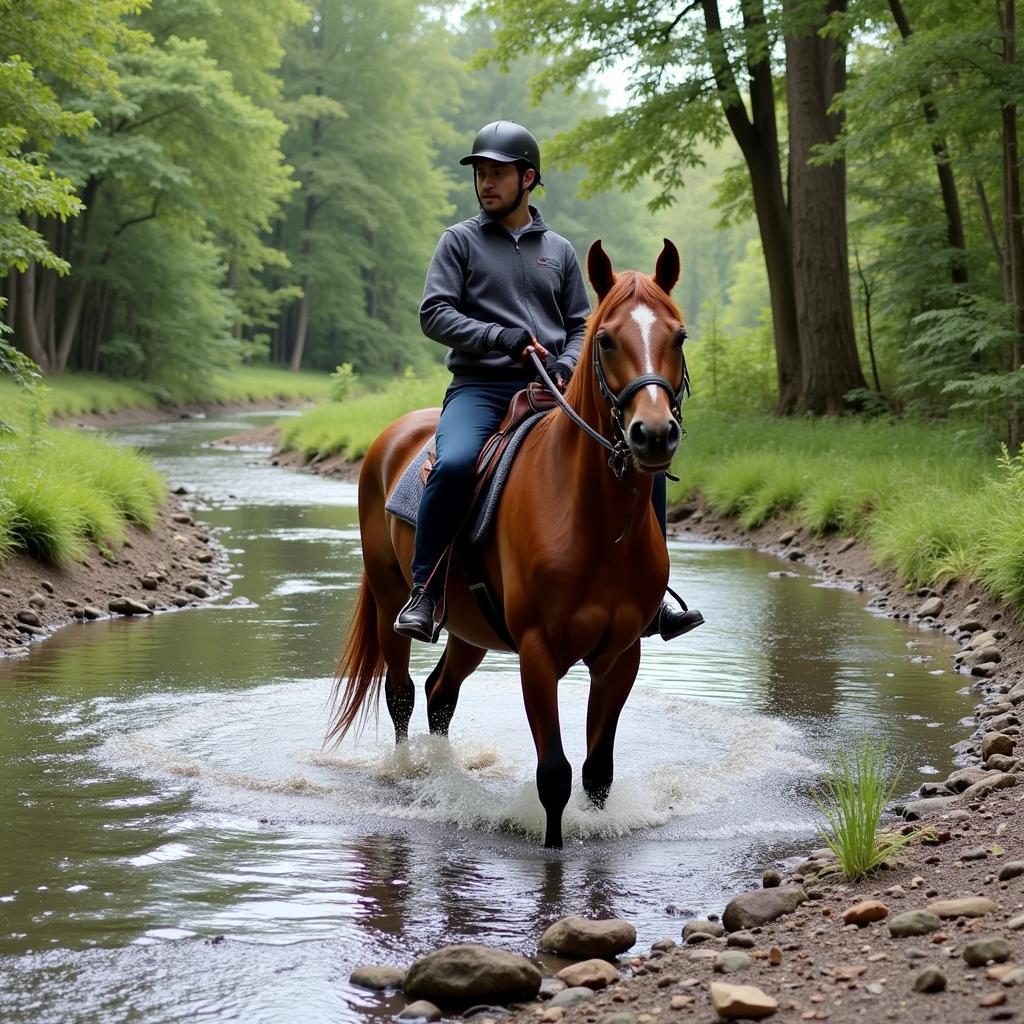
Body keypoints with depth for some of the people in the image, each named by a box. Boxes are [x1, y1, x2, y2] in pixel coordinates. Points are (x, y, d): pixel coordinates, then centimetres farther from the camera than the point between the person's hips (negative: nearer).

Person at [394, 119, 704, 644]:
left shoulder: (558, 250, 16)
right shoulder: (460, 241, 8)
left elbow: (581, 326, 16)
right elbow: (434, 314, -2)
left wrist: (566, 365, -6)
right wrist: (501, 336, -16)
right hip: (479, 388, -3)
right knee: (454, 464, -36)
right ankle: (423, 592, -21)